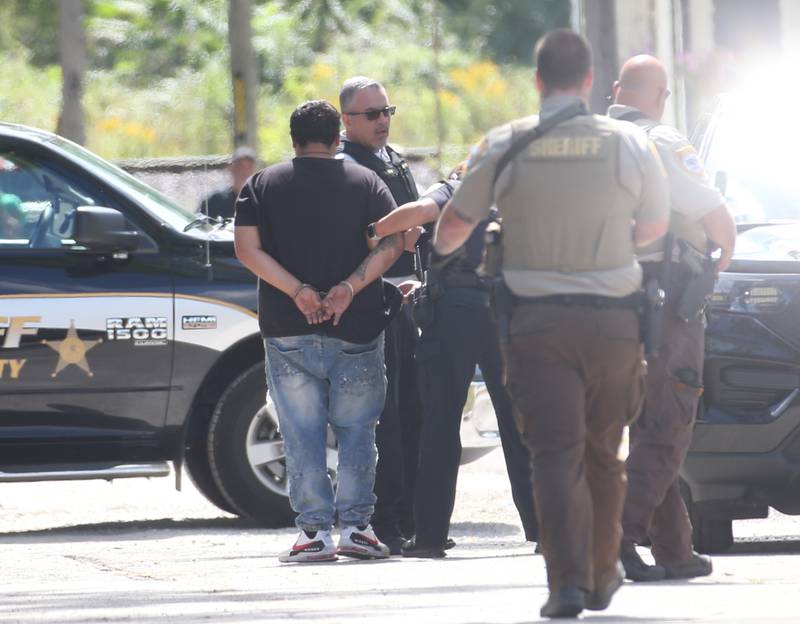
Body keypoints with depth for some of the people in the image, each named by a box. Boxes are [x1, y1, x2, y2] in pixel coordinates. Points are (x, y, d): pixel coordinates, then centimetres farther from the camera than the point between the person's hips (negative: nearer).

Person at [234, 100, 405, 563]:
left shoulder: (263, 185, 6)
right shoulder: (366, 182, 5)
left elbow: (248, 248, -6)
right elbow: (392, 243, -6)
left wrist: (297, 291, -12)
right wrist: (349, 288, -13)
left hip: (288, 331, 0)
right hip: (356, 331, 0)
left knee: (303, 433, 3)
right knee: (356, 429, 8)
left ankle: (315, 530, -3)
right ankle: (355, 525, 0)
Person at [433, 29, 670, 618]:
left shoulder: (505, 145, -3)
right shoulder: (629, 143, -3)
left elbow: (454, 225, 6)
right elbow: (653, 227, 9)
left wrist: (440, 249, 30)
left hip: (536, 321, -1)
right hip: (613, 320, 1)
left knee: (557, 453, -3)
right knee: (603, 452, 15)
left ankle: (568, 581, -17)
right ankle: (603, 575, 25)